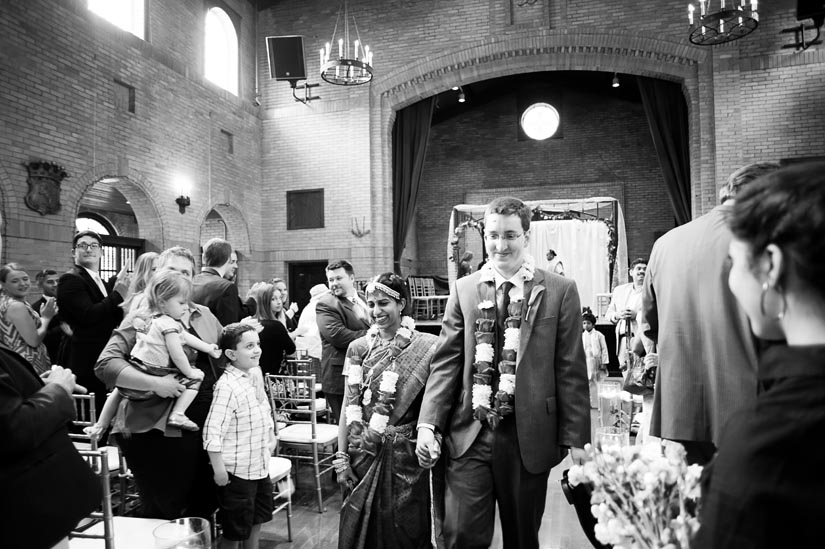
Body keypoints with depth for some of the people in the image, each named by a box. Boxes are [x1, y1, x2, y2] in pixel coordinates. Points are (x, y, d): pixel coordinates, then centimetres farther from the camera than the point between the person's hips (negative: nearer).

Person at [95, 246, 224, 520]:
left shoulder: (204, 315, 11)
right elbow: (106, 364, -15)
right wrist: (153, 383, -25)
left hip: (204, 422, 5)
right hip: (156, 428, -5)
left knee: (205, 503, 17)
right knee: (163, 511, 7)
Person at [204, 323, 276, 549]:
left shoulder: (256, 373, 1)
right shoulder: (227, 387, -26)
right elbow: (213, 431, -27)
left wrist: (270, 436, 16)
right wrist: (219, 470, -24)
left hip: (259, 466, 8)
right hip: (237, 471, -8)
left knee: (257, 519, 25)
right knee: (235, 531, 9)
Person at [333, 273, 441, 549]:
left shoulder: (426, 346, -7)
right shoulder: (358, 347, 2)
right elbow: (348, 406, 4)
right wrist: (341, 457, 3)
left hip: (406, 454, -2)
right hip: (363, 452, 3)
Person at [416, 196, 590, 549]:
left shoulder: (560, 291, -1)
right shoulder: (463, 289, 4)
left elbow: (570, 370, -1)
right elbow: (446, 361, 2)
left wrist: (575, 438, -2)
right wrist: (428, 424, -6)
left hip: (529, 436, 0)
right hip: (469, 433, 1)